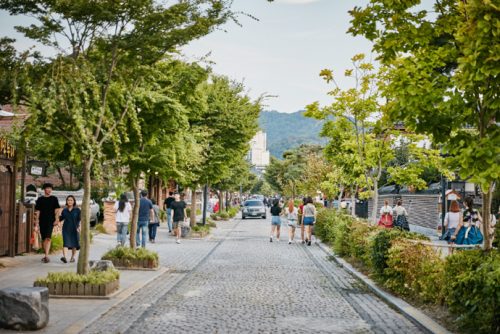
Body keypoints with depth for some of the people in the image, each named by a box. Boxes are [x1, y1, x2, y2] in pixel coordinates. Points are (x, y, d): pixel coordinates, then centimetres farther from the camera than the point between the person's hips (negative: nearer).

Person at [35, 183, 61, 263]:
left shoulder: (54, 199, 6)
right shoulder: (40, 199, 9)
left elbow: (56, 210, 3)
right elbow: (37, 211, 10)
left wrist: (56, 219, -9)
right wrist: (37, 222, 5)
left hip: (50, 221, -3)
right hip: (42, 221, 3)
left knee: (48, 238, -16)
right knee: (44, 239, 9)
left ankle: (46, 256, -22)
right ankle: (46, 255, 21)